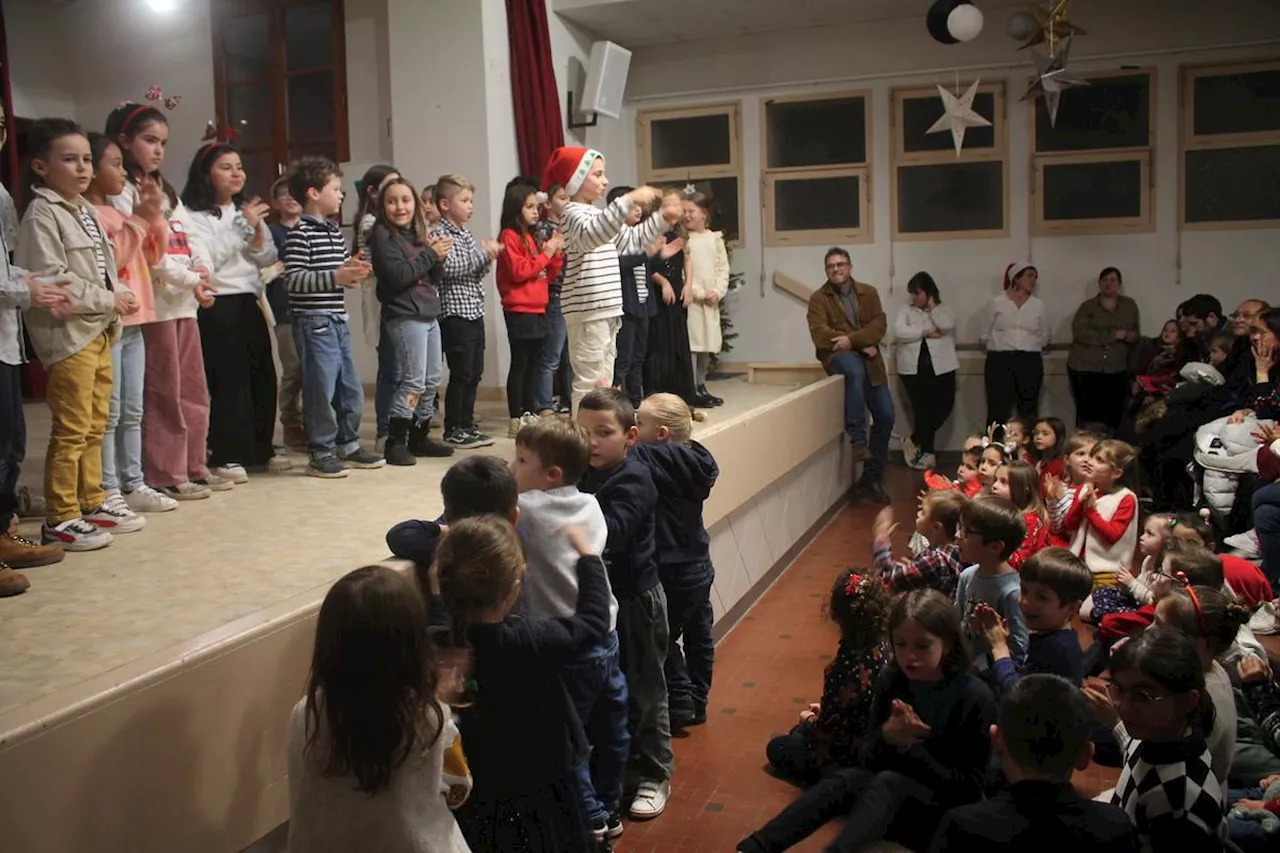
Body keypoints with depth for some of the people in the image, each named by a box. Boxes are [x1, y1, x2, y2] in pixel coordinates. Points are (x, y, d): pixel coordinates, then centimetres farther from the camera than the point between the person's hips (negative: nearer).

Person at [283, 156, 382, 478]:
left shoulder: (335, 230, 15)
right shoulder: (300, 233, -12)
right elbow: (293, 279, -19)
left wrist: (353, 271, 3)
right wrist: (335, 277, -23)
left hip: (338, 320, 9)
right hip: (314, 322, -9)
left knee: (350, 387, 13)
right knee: (321, 388, -3)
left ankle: (348, 446, 25)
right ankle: (320, 453, 7)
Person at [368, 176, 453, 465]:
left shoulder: (417, 234, 16)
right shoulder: (382, 236, -6)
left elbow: (434, 279, 15)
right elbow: (398, 275, -18)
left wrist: (438, 255, -3)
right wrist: (430, 254, -12)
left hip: (429, 314, 8)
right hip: (404, 316, -8)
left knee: (433, 379, 10)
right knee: (413, 380, -12)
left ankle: (419, 436, 21)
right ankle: (395, 441, -5)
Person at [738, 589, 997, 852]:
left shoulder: (975, 697, -14)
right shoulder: (890, 680, -1)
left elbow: (971, 788, -11)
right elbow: (870, 759, 3)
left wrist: (911, 748, -19)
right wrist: (887, 735, -20)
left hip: (947, 812, -4)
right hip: (889, 794, 4)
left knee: (887, 782, -32)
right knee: (844, 780, -25)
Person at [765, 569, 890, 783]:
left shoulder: (845, 669, -36)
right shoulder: (878, 646, -12)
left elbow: (828, 730, -24)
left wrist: (808, 720, -4)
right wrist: (824, 708, 10)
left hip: (849, 755, -8)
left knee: (776, 748, 17)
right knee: (797, 732, 31)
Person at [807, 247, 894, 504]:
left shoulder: (869, 293, 10)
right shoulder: (819, 298, 0)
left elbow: (879, 326, -2)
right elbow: (820, 336, -12)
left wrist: (851, 339, -20)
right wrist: (862, 345, -14)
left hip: (869, 360, 4)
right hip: (838, 356, -4)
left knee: (885, 417, -3)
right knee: (855, 370, -40)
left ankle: (871, 479, 9)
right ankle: (858, 439, -30)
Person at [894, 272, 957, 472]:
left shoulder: (943, 309, 10)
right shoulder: (905, 310, 8)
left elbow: (947, 326, -12)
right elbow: (899, 333, -8)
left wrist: (932, 306, -3)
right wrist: (926, 332, -9)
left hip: (941, 366, 1)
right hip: (914, 367, -1)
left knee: (944, 406, -8)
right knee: (923, 409, -3)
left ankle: (913, 441, 11)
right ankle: (928, 452, 12)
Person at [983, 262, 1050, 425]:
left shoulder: (1038, 305, 7)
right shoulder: (997, 302, 1)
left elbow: (1046, 335, 17)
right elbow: (985, 334, 7)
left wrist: (1030, 348, 12)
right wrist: (999, 347, 9)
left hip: (1030, 362, 2)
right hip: (999, 361, -2)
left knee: (1029, 412, 6)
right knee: (997, 411, -4)